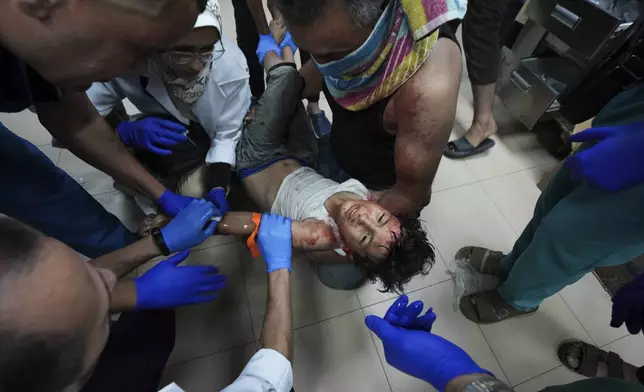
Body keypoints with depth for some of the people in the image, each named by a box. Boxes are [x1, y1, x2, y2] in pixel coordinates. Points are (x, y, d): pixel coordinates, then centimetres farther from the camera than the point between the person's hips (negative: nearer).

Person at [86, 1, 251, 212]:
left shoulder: (231, 65, -30)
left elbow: (227, 135, -22)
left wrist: (217, 188, -31)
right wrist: (124, 132, -44)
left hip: (209, 139, 0)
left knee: (195, 191, -18)